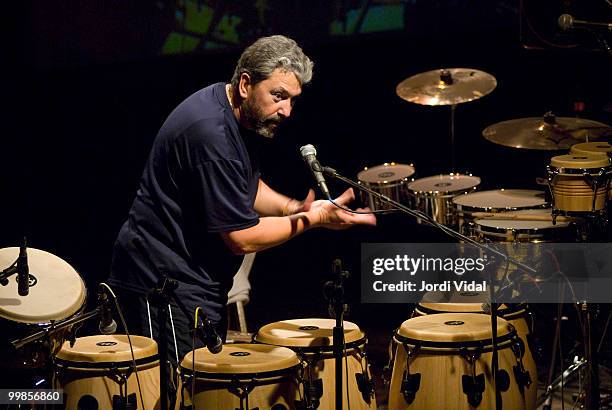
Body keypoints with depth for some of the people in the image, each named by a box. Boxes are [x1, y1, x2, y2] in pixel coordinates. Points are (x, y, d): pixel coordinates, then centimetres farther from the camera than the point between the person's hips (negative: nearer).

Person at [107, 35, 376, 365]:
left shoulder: (239, 115, 7)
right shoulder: (211, 133, -25)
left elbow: (246, 186, 23)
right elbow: (242, 238, -22)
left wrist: (291, 208, 3)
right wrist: (313, 219, -13)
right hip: (164, 280, -11)